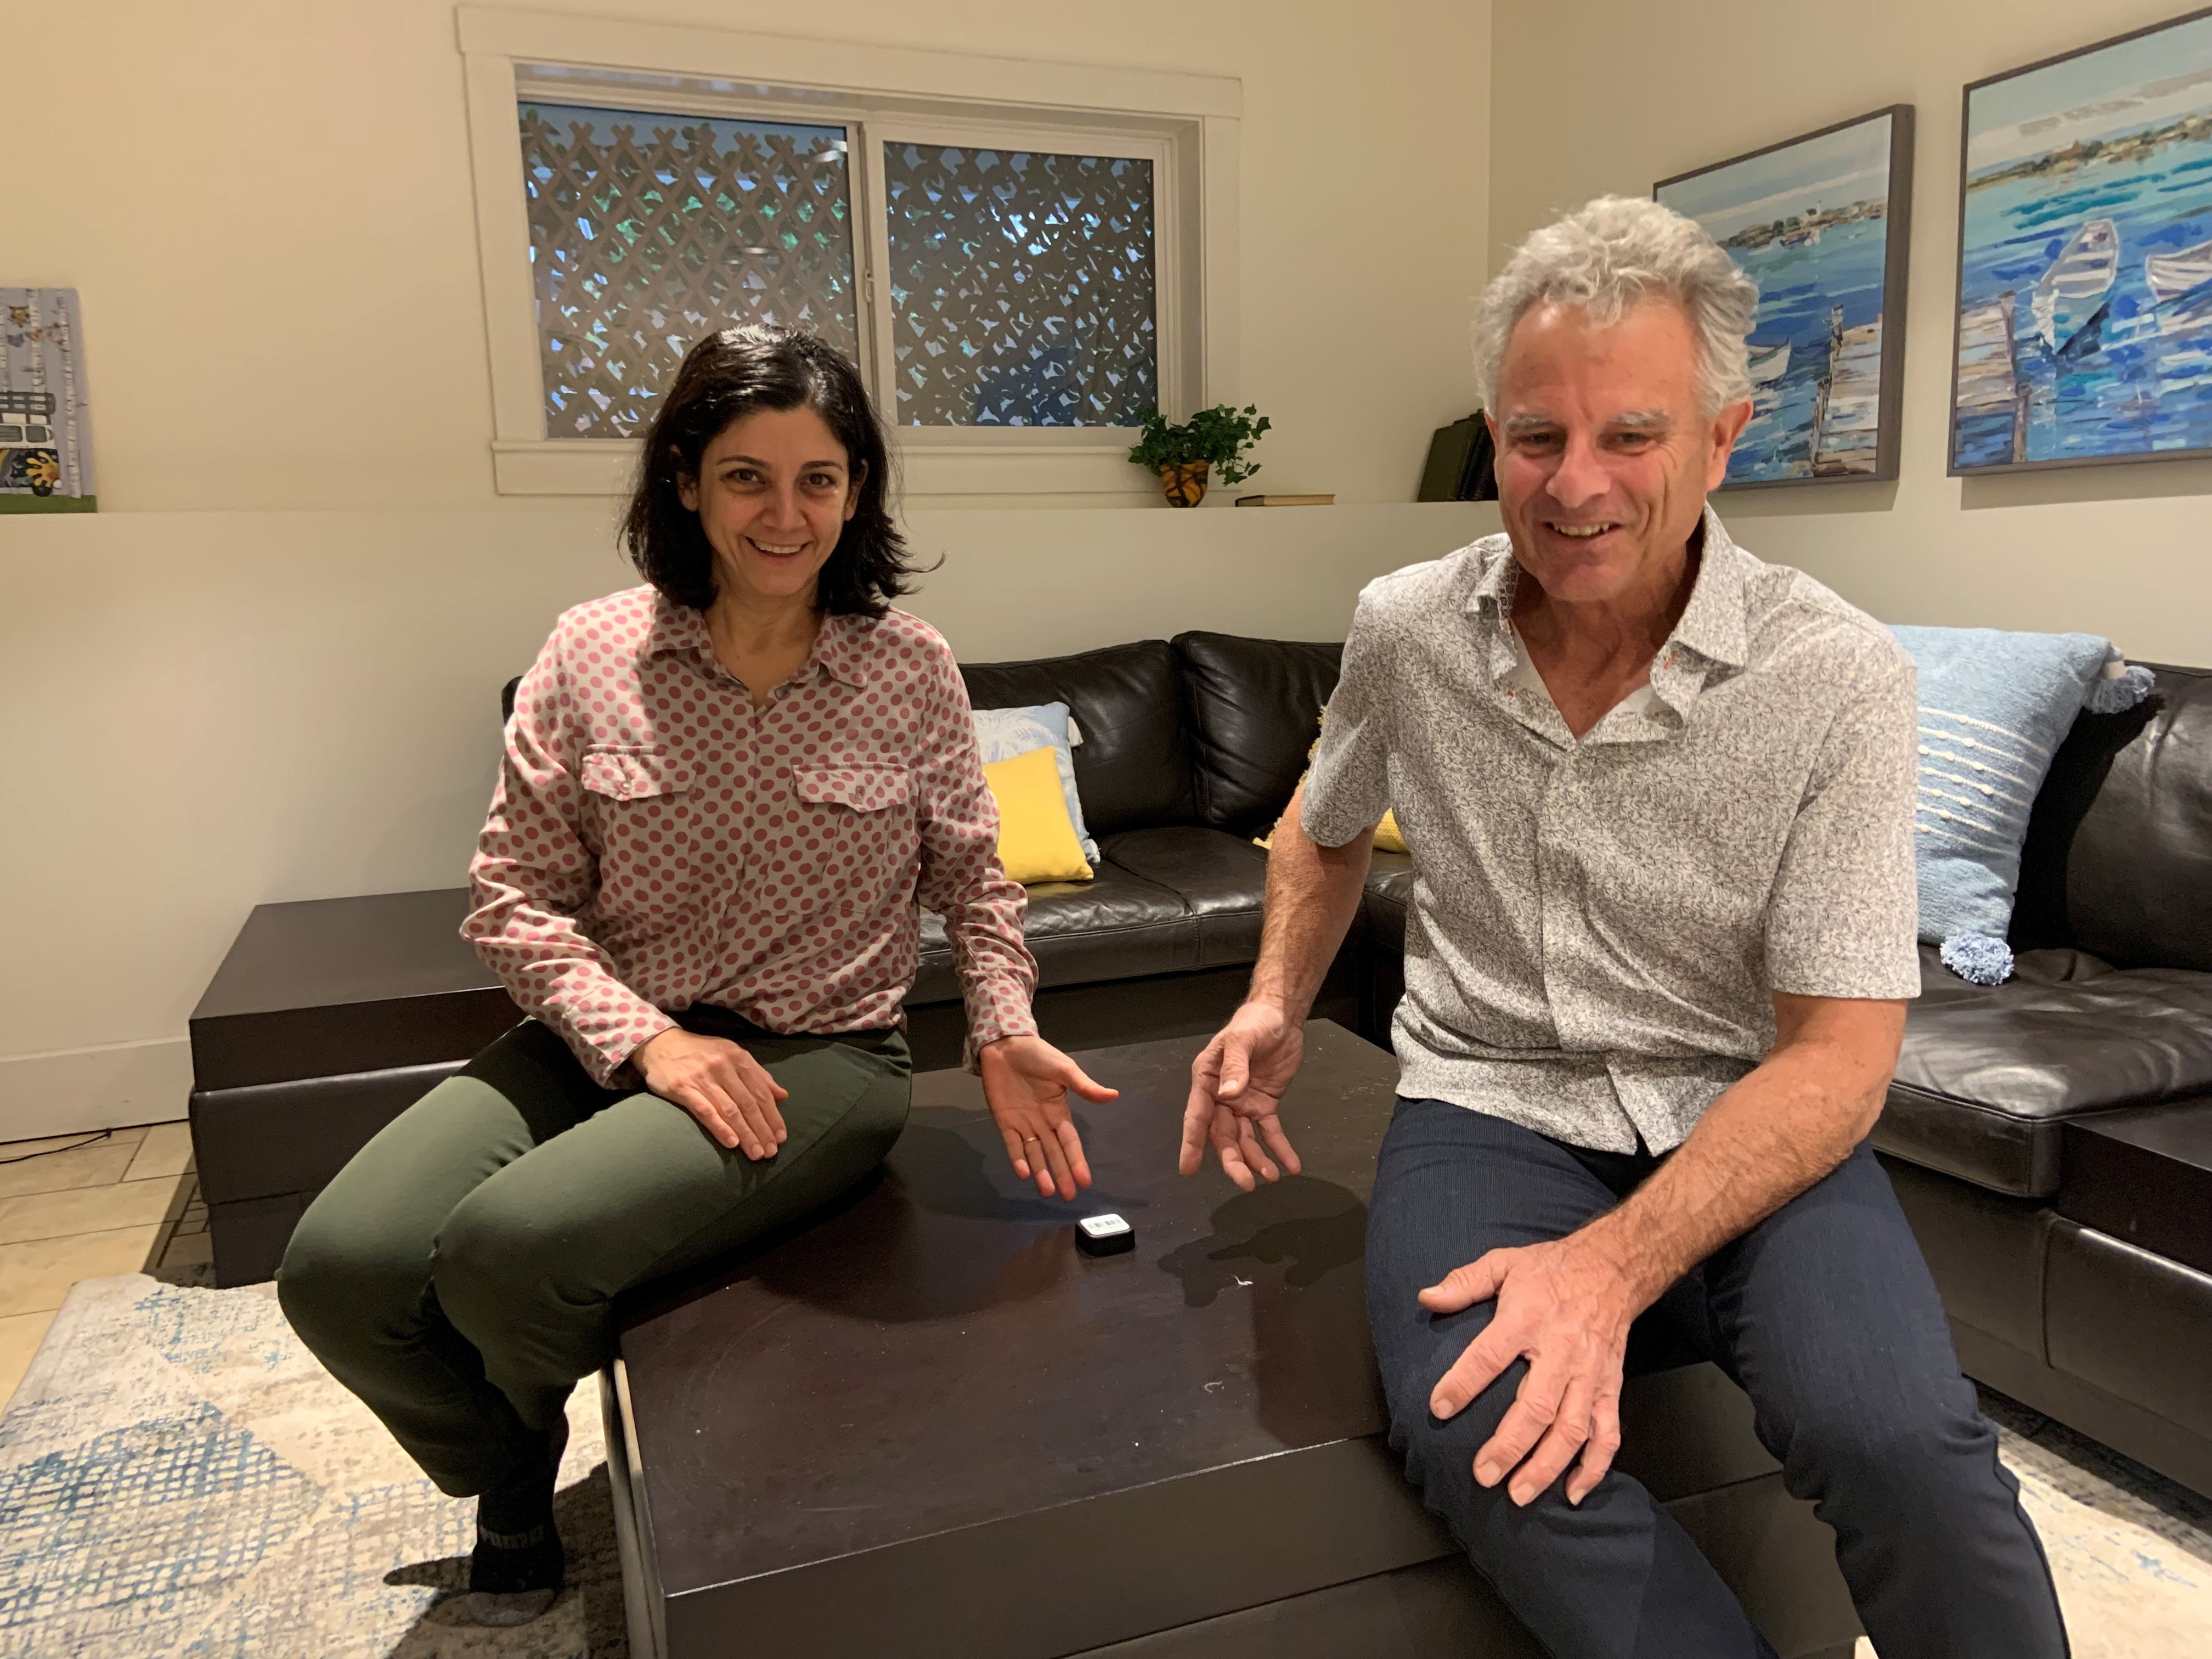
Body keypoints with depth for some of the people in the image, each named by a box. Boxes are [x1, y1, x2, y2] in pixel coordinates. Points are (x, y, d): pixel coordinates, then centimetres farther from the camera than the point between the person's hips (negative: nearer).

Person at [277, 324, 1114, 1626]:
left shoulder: (911, 667, -2)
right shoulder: (591, 655, -2)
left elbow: (970, 874, 9)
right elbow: (516, 896, 0)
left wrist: (1004, 1030, -6)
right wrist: (645, 1037, -15)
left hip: (819, 1054, -2)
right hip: (609, 1033, 3)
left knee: (510, 1250, -27)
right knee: (340, 1270, -18)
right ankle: (508, 1481, 20)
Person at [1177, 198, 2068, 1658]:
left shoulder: (1839, 679, -10)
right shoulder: (1403, 631, 0)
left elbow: (1839, 1055, -12)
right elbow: (1328, 829, 21)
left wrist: (1616, 1262, -26)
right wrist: (1277, 1003, 2)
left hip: (1748, 1127, -1)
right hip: (1492, 1103, 2)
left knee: (1900, 1440, -31)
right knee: (1474, 1429, -30)